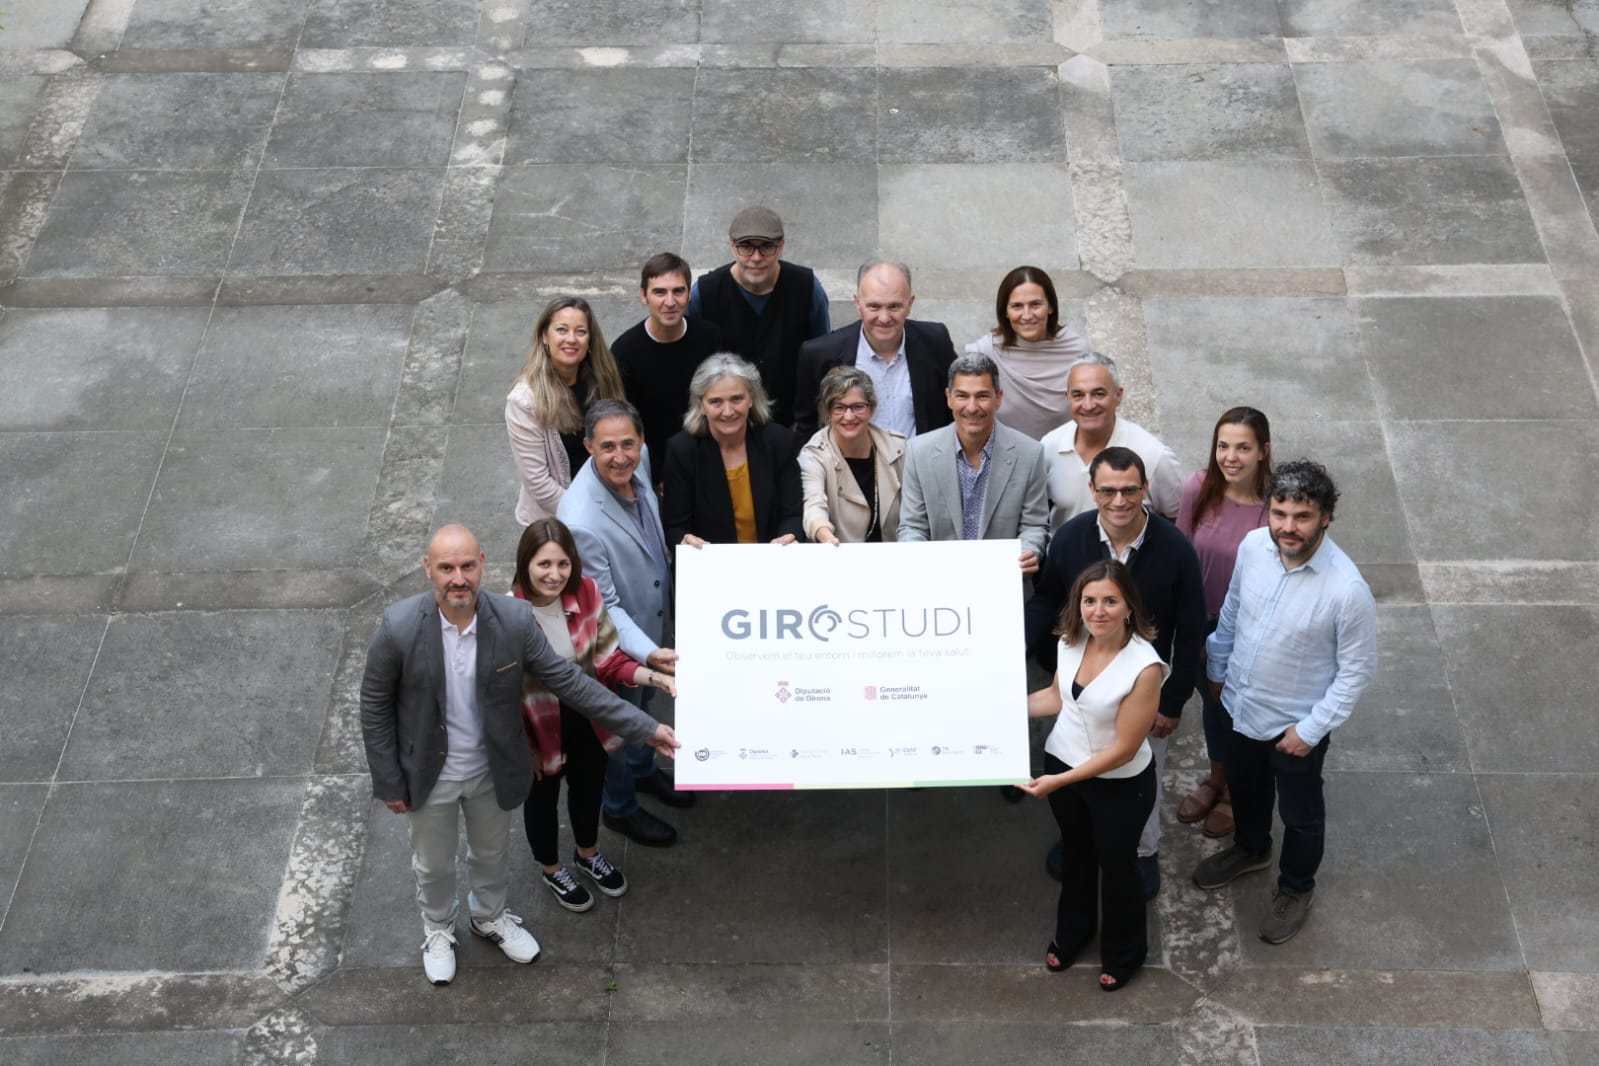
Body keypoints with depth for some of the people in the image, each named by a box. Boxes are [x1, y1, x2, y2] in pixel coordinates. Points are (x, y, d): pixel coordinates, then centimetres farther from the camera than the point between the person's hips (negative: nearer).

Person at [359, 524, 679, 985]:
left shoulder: (514, 619, -23)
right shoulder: (399, 628, -28)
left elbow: (568, 680, -14)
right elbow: (375, 708, -14)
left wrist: (644, 727, -15)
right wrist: (388, 782, -9)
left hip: (492, 769, 2)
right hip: (429, 773, -2)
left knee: (493, 853, 27)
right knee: (434, 863, 24)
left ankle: (490, 917, 58)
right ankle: (438, 930, 55)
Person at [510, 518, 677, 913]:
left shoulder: (586, 593, -19)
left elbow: (607, 657, -8)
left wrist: (650, 676, -24)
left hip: (586, 716, 4)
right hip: (539, 725, -4)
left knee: (589, 785, 29)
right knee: (542, 796, 24)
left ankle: (588, 854, 60)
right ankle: (552, 869, 54)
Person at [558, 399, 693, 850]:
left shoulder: (634, 465, -16)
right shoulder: (582, 522, -40)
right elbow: (603, 608, -31)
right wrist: (649, 653, -42)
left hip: (653, 624, 7)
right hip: (615, 641, -7)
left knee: (643, 703, 33)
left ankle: (642, 770, 61)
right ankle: (619, 808, 47)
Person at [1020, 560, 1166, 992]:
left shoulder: (1144, 667, -32)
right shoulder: (1071, 641, -15)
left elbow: (1123, 749, -26)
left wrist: (1059, 781, -27)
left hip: (1120, 784, -5)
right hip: (1061, 762, 5)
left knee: (1116, 864, 19)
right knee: (1076, 854, 28)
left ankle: (1123, 953, 45)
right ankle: (1072, 932, 54)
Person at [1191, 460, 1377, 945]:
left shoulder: (1348, 589, -33)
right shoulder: (1253, 546, -17)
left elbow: (1357, 669, -19)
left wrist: (1312, 729, -16)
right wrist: (1216, 670, 13)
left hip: (1295, 723, -5)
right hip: (1240, 705, 5)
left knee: (1300, 813, 22)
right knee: (1244, 788, 31)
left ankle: (1296, 888, 48)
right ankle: (1250, 849, 60)